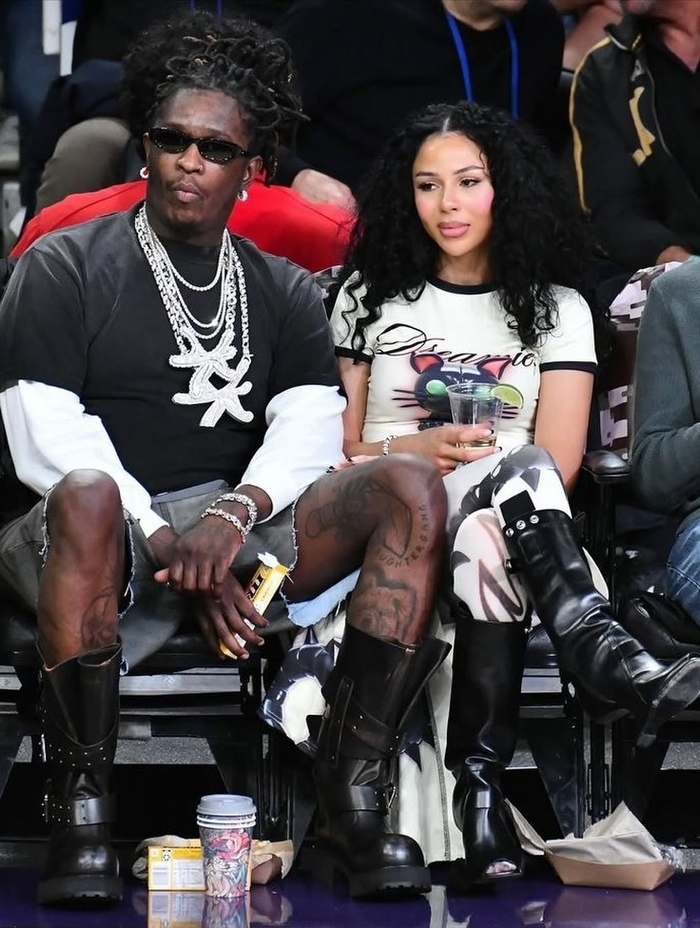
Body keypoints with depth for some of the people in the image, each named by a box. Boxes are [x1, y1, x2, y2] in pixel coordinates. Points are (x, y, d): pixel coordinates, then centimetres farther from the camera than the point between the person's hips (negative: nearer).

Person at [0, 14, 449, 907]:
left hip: (234, 526, 4)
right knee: (86, 493, -40)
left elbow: (311, 429, 0)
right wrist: (167, 546, -20)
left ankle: (353, 794, -24)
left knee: (410, 486, -20)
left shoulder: (283, 292, 17)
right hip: (101, 533, -4)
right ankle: (79, 814, -33)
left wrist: (236, 511, -23)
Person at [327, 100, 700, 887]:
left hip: (501, 531, 1)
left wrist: (469, 465, -13)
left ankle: (477, 784, -46)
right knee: (517, 470, -36)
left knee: (484, 545, -40)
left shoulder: (555, 311, 13)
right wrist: (409, 453, -9)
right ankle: (613, 667, -53)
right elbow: (334, 451, 10)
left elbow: (560, 468, 2)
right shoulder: (369, 298, 15)